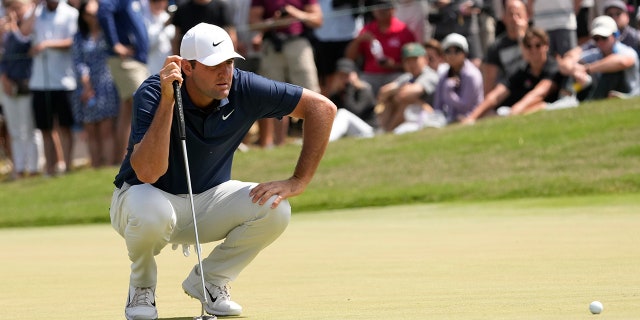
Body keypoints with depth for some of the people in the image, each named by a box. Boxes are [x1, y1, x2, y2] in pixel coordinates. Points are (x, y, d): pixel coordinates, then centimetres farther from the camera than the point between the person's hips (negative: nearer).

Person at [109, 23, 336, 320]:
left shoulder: (244, 89, -18)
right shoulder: (152, 94, -27)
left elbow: (322, 108, -11)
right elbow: (147, 173, -40)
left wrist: (297, 182, -15)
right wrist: (167, 101, -45)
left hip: (208, 201, 4)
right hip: (142, 196, -4)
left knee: (274, 208, -22)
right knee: (152, 213, -40)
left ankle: (208, 281, 4)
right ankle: (141, 287, -5)